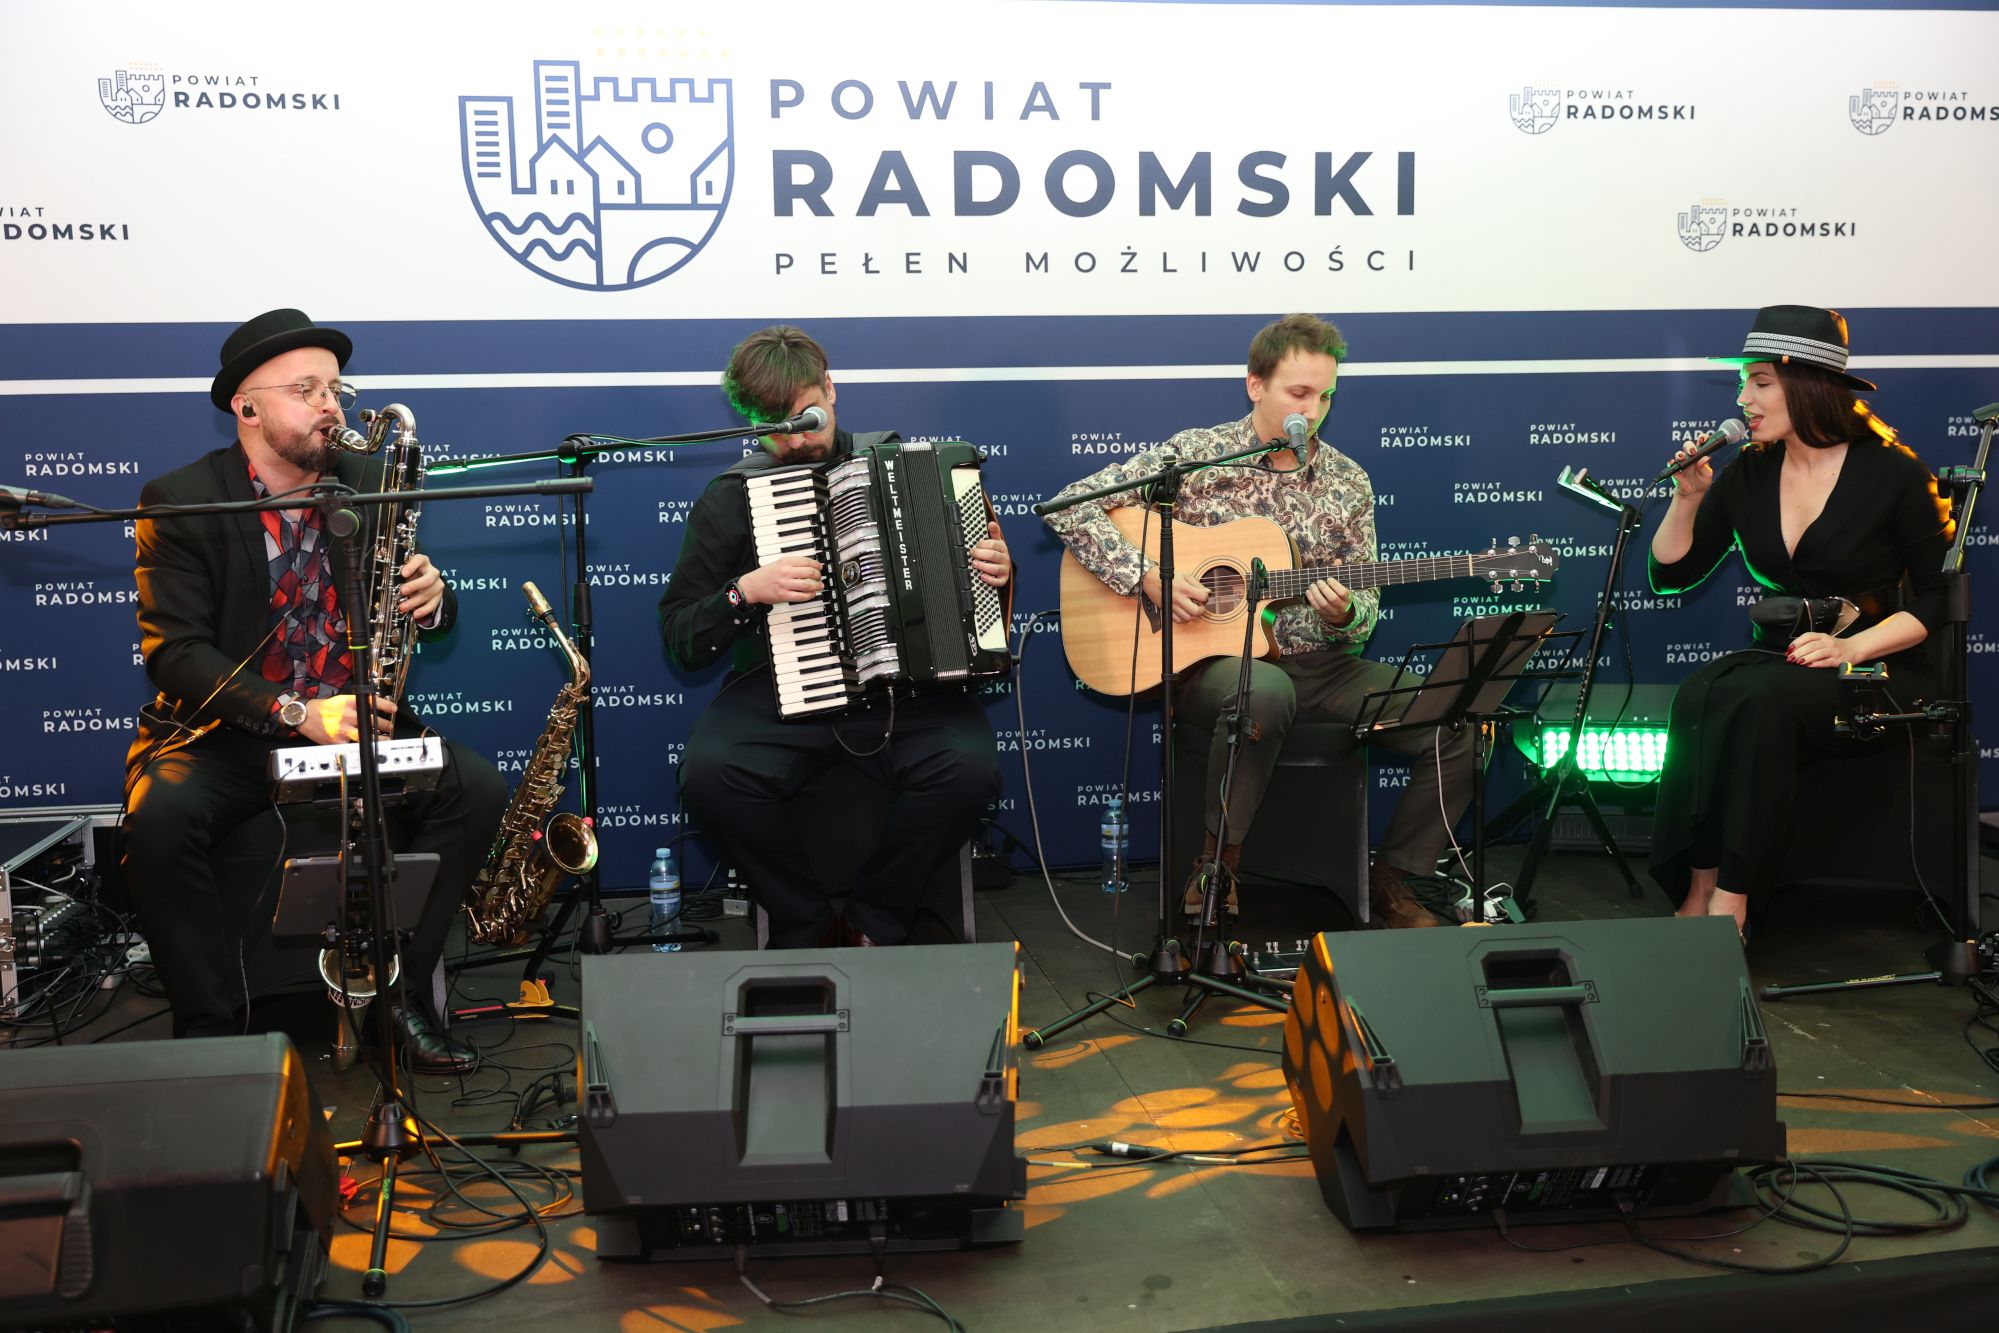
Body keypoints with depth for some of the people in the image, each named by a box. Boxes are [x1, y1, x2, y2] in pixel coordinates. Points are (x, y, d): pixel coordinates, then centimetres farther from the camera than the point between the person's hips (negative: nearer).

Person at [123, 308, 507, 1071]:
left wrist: (431, 600, -18)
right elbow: (174, 650, -14)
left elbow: (426, 618, 9)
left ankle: (398, 993, -5)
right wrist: (296, 713, -28)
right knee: (158, 818, -32)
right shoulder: (178, 502, -6)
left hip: (352, 721, 3)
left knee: (478, 789, -19)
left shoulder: (369, 484, 5)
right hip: (222, 730, -3)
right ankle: (212, 1028, -13)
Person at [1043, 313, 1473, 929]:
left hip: (1321, 665, 5)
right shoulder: (1197, 455, -4)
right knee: (1266, 691, -41)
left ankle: (1389, 883, 6)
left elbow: (1365, 611, 10)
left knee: (1457, 727, -13)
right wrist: (1149, 577, -17)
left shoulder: (1347, 482, 8)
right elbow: (1070, 507, -8)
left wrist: (1343, 614, -14)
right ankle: (1215, 868, -19)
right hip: (1215, 663, -4)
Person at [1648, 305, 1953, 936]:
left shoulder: (1893, 474, -6)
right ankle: (1698, 889, -30)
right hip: (1779, 660, 4)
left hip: (1877, 669, -4)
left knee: (1755, 697, -36)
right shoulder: (1748, 473, 6)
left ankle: (1727, 900, -33)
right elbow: (1671, 574, 9)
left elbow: (1938, 596, -4)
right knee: (1698, 695, -32)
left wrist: (1851, 648, -19)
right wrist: (1688, 497, -6)